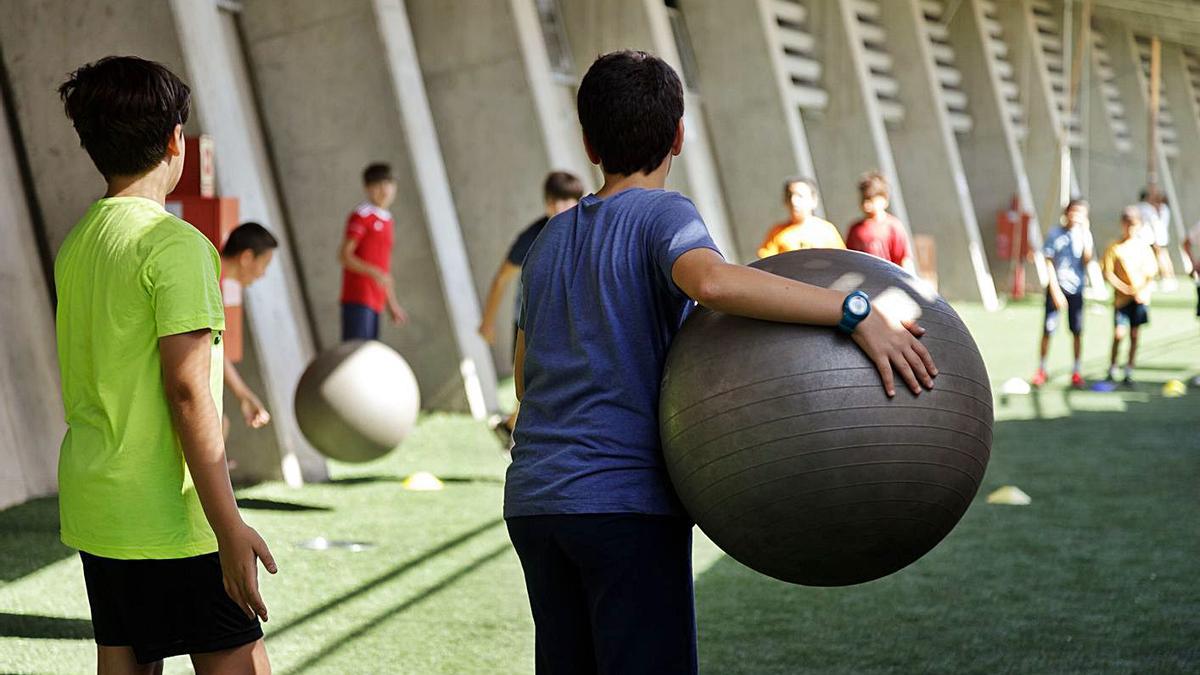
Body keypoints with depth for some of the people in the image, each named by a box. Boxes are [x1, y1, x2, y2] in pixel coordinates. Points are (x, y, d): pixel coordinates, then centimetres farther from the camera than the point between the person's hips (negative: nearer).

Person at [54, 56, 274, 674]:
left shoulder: (77, 244, 11)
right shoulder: (176, 244, -14)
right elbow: (186, 390, -19)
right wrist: (229, 525, -18)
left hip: (93, 510, 8)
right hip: (166, 519, -8)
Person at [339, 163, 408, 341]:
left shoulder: (388, 221, 20)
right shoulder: (362, 215, -5)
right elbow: (344, 256, -12)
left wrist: (392, 304, 23)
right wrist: (374, 272, -24)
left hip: (376, 301, 8)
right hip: (358, 297, -8)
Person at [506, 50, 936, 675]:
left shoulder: (549, 239, 16)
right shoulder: (663, 215, -5)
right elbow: (712, 281, -29)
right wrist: (857, 312, -30)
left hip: (533, 500, 7)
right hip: (626, 500, -7)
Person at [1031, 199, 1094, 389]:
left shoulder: (1085, 235, 2)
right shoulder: (1055, 234, -4)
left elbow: (1087, 260, -12)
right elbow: (1049, 263, -4)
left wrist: (1084, 234, -16)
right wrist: (1056, 291, -10)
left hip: (1076, 289, 2)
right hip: (1056, 287, -2)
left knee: (1078, 331, 2)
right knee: (1048, 329, -2)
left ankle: (1076, 372, 12)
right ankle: (1041, 370, 11)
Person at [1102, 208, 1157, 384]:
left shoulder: (1144, 247, 4)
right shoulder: (1114, 247, -4)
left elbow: (1152, 274, 6)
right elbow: (1107, 274, -6)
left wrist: (1144, 291, -10)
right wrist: (1123, 287, -18)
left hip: (1140, 298, 2)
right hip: (1122, 297, -2)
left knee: (1135, 334, 5)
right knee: (1119, 333, -9)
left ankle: (1129, 371, 14)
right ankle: (1112, 368, 8)